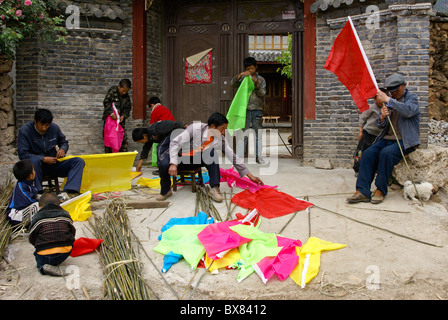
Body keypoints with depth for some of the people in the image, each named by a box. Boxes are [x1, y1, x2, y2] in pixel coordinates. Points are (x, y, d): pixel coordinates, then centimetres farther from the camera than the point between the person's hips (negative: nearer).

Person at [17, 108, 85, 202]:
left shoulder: (54, 128, 0)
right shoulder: (24, 131, -10)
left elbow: (64, 142, 17)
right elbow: (22, 154, -16)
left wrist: (62, 149, -9)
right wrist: (44, 159, -24)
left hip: (54, 164, 4)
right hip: (38, 166, -4)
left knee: (79, 161, -19)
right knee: (34, 161, -40)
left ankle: (67, 192, -40)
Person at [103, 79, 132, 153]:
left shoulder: (126, 96, 4)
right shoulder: (112, 91, -10)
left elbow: (128, 108, 7)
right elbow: (106, 102, -15)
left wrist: (124, 115, -12)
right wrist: (111, 113, -26)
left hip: (120, 119, 4)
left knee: (123, 138, 3)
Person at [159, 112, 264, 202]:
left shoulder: (220, 139, -13)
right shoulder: (196, 128, -29)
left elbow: (232, 156, -7)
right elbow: (175, 143, -28)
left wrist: (250, 175, -8)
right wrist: (173, 164, -38)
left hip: (195, 159, 4)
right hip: (179, 157, -4)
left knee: (212, 154, -25)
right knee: (164, 164, -35)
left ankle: (214, 188, -22)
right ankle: (166, 191, -7)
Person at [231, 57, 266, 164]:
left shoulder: (261, 79, 9)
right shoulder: (242, 78, 9)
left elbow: (262, 93, -2)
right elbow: (233, 83, -7)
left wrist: (256, 83, -19)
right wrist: (240, 75, -23)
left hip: (257, 110, 1)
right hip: (245, 110, 0)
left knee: (258, 134, 0)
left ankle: (258, 156, 5)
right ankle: (240, 156, 2)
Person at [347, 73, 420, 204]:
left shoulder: (412, 97, 0)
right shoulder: (391, 99, 17)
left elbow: (408, 111, -25)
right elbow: (380, 124, 13)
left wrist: (388, 100, -26)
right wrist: (382, 117, -12)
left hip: (405, 141, -5)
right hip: (387, 138, 6)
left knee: (386, 153, -33)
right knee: (368, 153, -21)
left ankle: (381, 190, -20)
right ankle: (362, 191, -26)